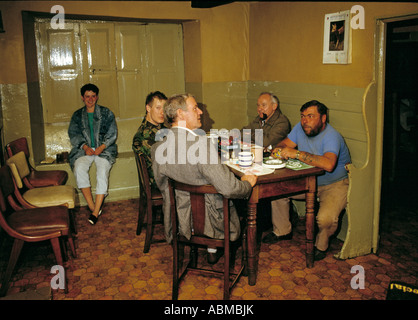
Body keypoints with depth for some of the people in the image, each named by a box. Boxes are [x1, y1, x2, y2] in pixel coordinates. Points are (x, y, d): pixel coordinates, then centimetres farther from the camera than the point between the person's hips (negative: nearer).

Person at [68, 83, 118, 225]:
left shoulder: (106, 113, 11)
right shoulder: (77, 115, 17)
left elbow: (112, 134, 4)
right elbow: (73, 134, 9)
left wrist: (102, 147, -12)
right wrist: (85, 146, -10)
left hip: (104, 149, -2)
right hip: (84, 150, 2)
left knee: (102, 172, -29)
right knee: (79, 168, -29)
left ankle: (96, 212, -27)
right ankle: (92, 206, -25)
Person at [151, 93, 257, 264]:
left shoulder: (157, 148, -10)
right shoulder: (203, 144, -29)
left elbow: (162, 185, 5)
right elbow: (228, 187, -28)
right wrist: (247, 183, -7)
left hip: (176, 222, 5)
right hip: (204, 222, -5)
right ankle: (213, 250, 43)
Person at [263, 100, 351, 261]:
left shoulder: (331, 136, -28)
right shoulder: (301, 128, -5)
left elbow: (328, 164, -45)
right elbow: (286, 143, 3)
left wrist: (297, 153, -45)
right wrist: (279, 149, -23)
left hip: (335, 185, -7)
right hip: (309, 181, 7)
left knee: (325, 219, -31)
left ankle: (320, 246, 6)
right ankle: (282, 231, 18)